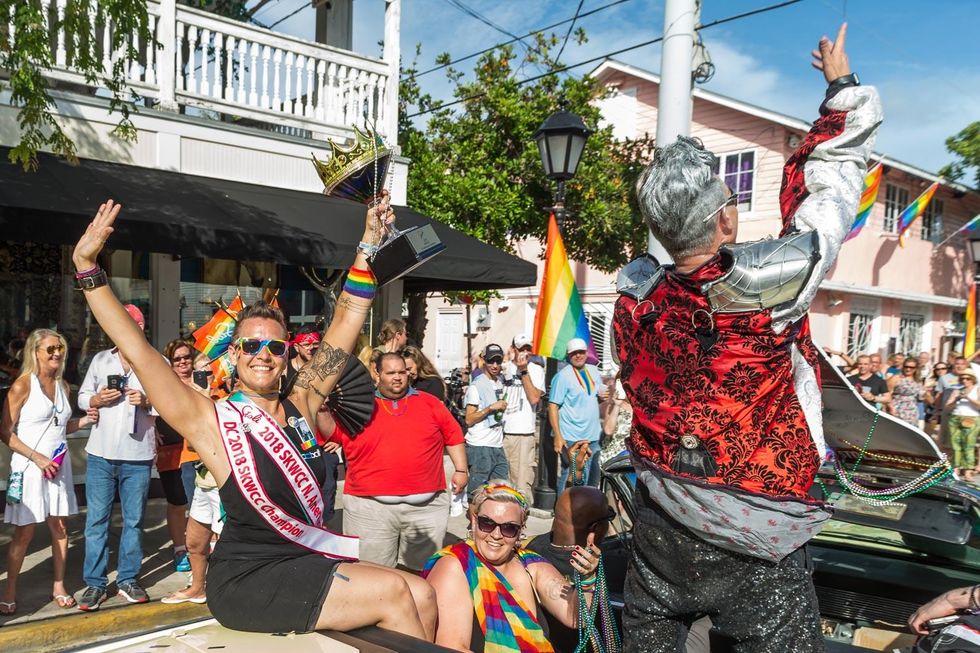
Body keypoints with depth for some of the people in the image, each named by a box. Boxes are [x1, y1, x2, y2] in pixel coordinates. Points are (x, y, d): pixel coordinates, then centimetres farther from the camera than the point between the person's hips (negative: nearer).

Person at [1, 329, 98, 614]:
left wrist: (82, 421, 1)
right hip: (30, 467, -6)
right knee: (24, 532, 0)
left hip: (59, 465, 6)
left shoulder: (62, 385, 10)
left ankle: (59, 586, 20)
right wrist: (37, 457, -17)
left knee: (60, 528, 9)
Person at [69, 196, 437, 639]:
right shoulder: (213, 421, -7)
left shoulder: (300, 406, 6)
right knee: (393, 593, -17)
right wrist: (88, 269, -15)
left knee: (423, 598, -8)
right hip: (247, 581, -6)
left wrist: (369, 245, 6)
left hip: (306, 564, 6)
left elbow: (345, 324, 6)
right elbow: (138, 352, -12)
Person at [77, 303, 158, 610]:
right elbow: (82, 396, 11)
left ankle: (128, 579, 21)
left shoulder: (156, 363, 0)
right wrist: (96, 399, -10)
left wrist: (147, 402, -19)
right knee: (96, 519, 4)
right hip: (101, 453, 2)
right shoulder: (100, 360, 7)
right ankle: (95, 583, 14)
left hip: (138, 456, -1)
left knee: (133, 520, 8)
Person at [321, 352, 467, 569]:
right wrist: (322, 408, -17)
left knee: (421, 571, 15)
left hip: (426, 506, 2)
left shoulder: (429, 403, 9)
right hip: (370, 507, -1)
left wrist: (461, 470, 8)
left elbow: (453, 435, 13)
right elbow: (331, 432, 1)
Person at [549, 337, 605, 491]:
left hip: (593, 436, 7)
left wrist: (603, 397, -2)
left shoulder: (594, 370, 9)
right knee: (572, 477, -4)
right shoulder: (562, 376, -11)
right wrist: (558, 437, -22)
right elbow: (553, 406, -15)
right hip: (571, 439, -7)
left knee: (592, 478, 15)